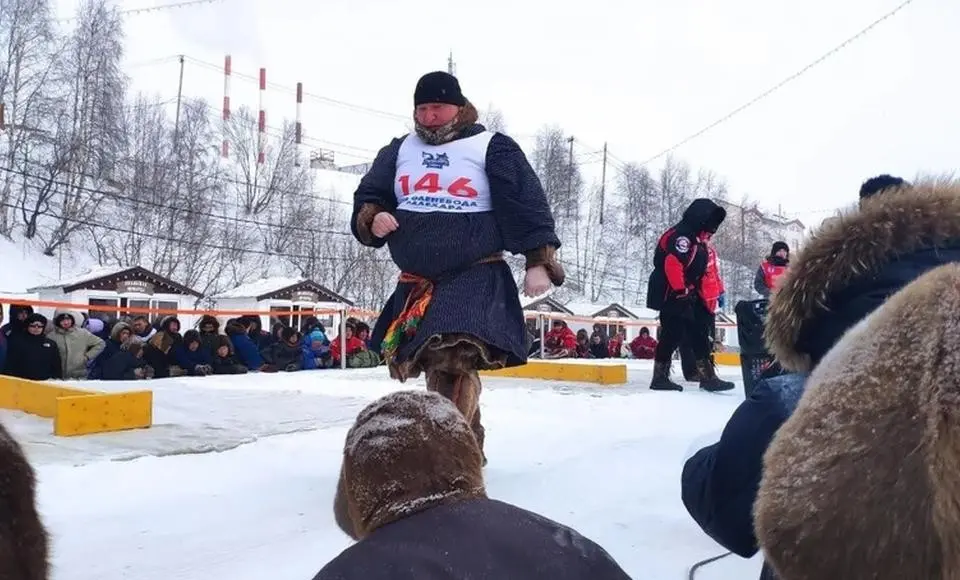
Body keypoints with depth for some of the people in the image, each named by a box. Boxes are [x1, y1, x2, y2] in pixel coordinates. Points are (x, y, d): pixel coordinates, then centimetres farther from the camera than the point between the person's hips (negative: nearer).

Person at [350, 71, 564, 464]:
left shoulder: (492, 148, -1)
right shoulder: (399, 151, 13)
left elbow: (527, 205, -4)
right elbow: (367, 197, 17)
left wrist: (539, 261, -13)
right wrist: (372, 219, -7)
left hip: (476, 277, -5)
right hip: (417, 282, 6)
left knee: (453, 361, -23)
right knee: (432, 365, 9)